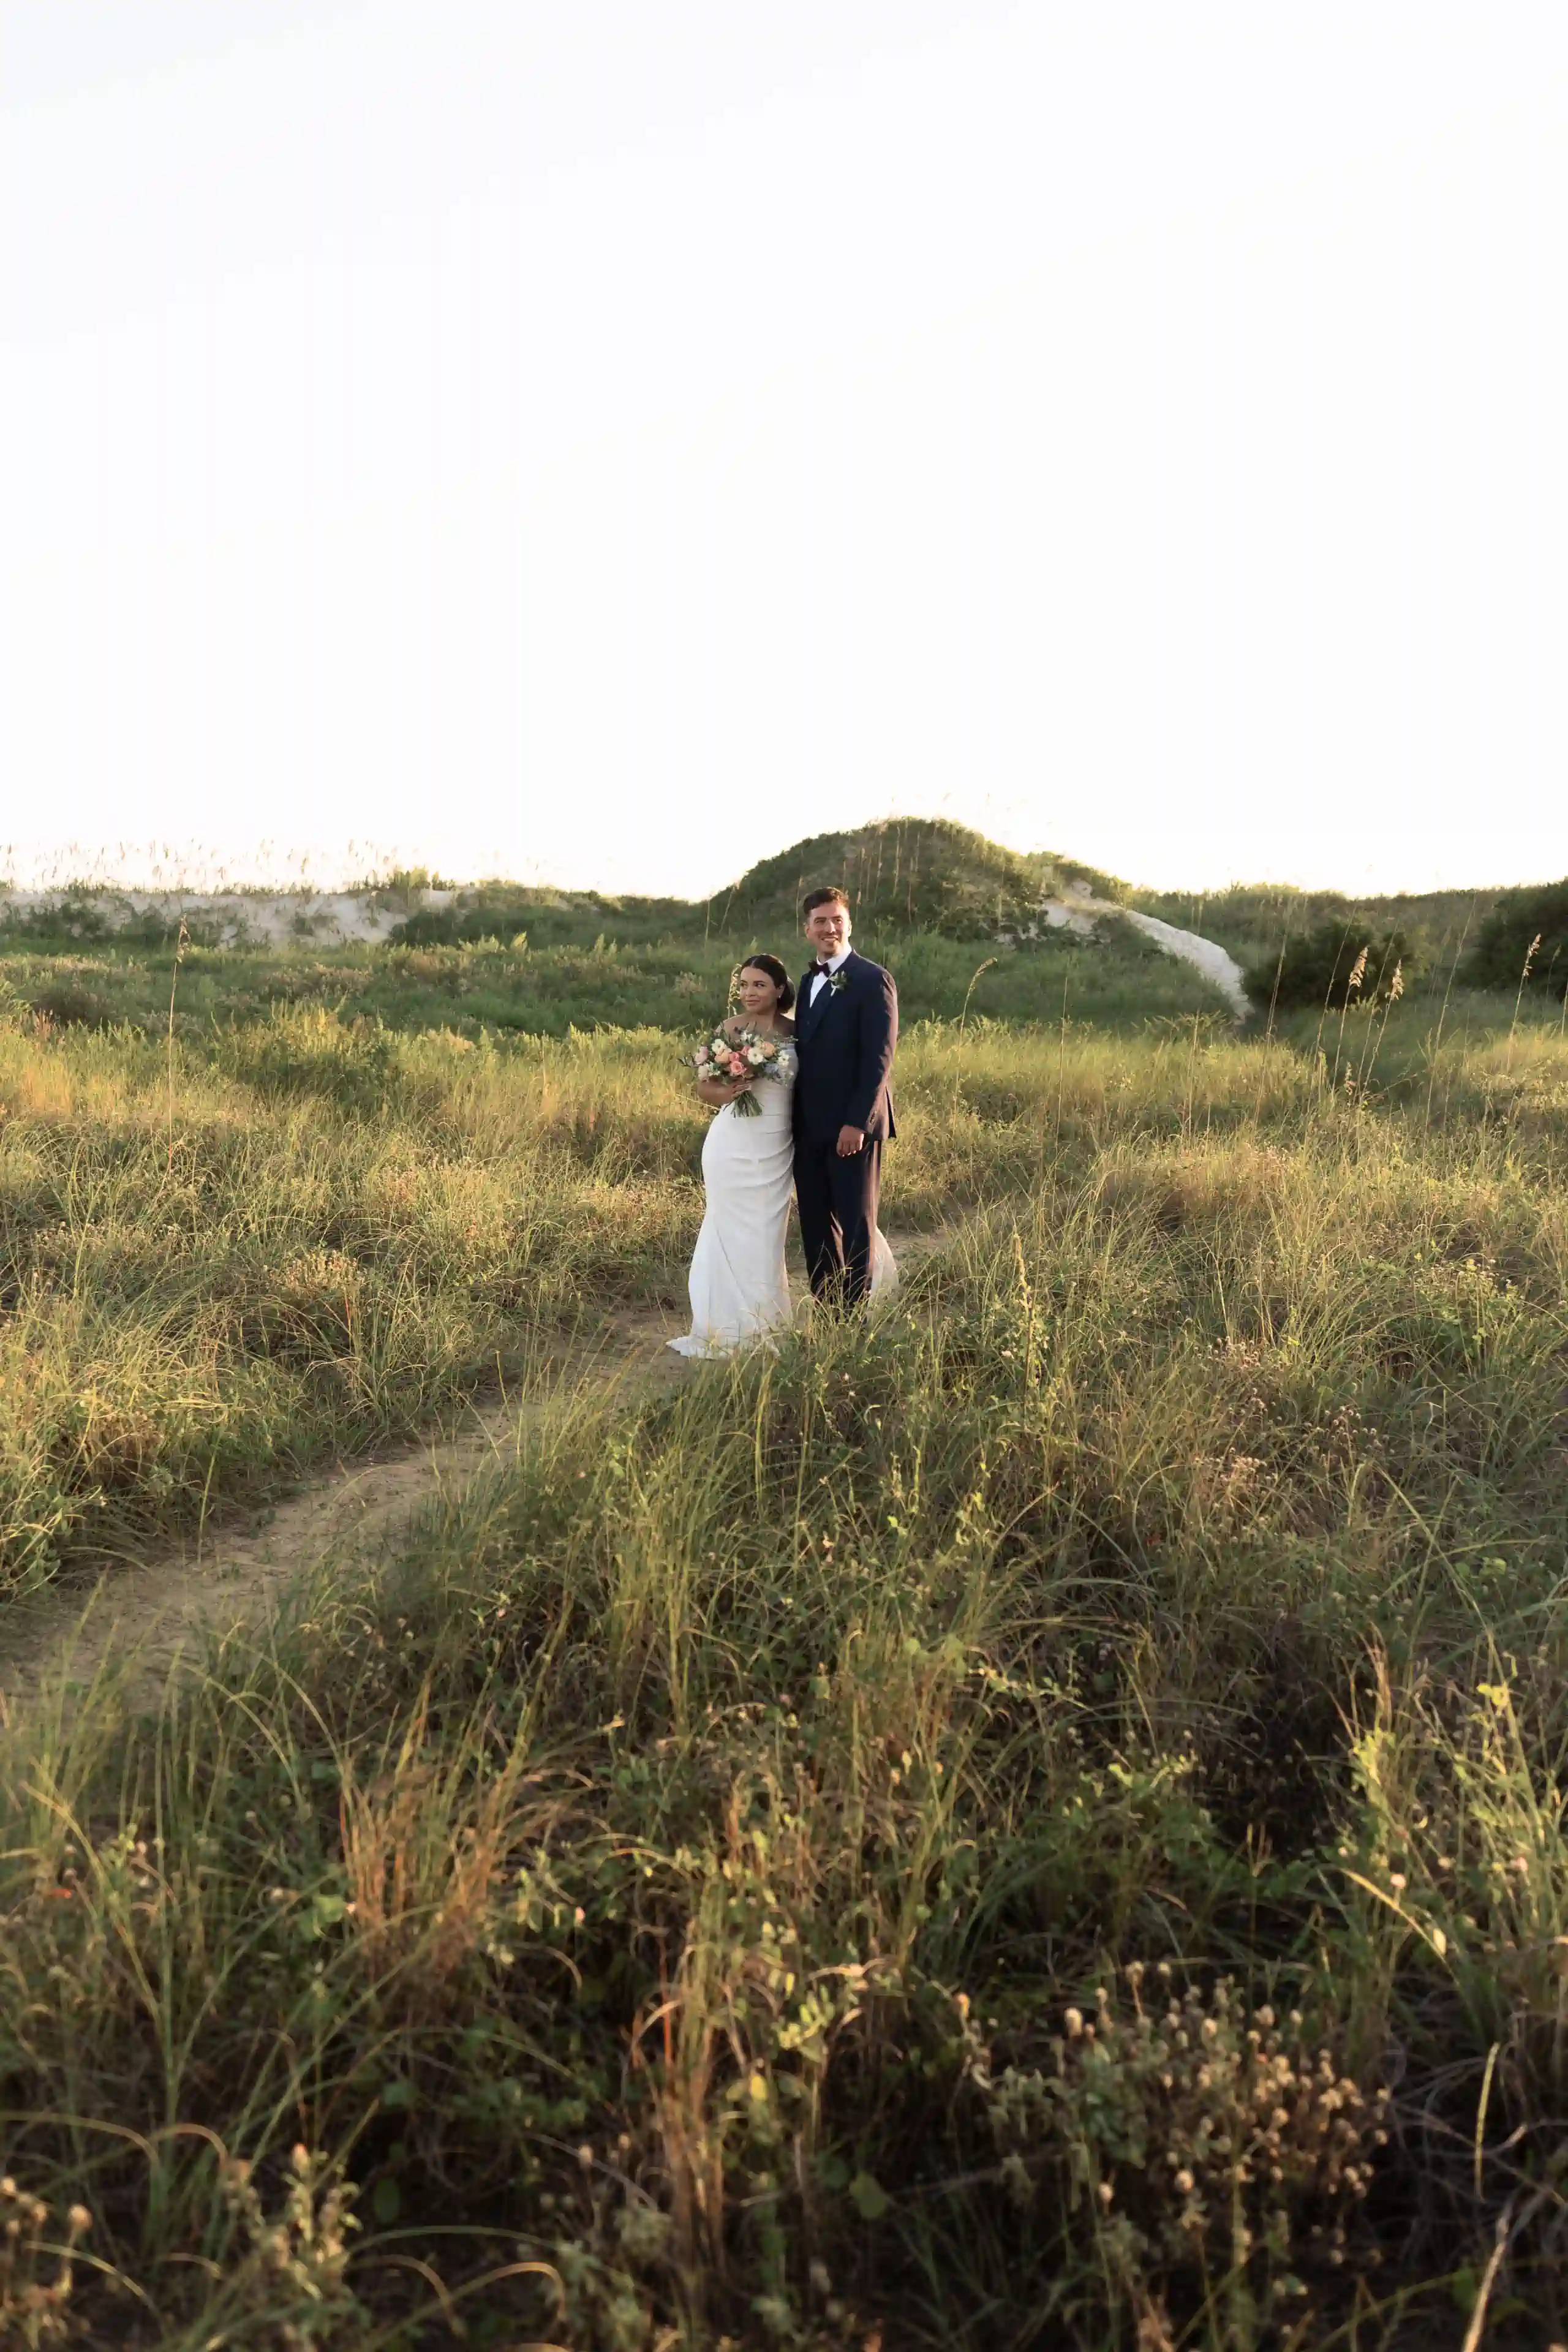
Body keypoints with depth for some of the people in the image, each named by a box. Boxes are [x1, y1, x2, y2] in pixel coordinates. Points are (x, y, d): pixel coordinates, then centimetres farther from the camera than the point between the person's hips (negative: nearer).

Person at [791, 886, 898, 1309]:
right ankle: (825, 1311, 20)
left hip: (853, 1126, -7)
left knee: (856, 1223, 1)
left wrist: (857, 1123, -19)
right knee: (816, 1226, 11)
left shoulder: (873, 980, -8)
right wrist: (794, 1117, 10)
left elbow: (880, 1057, -14)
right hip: (810, 1127, 7)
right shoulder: (809, 981, 15)